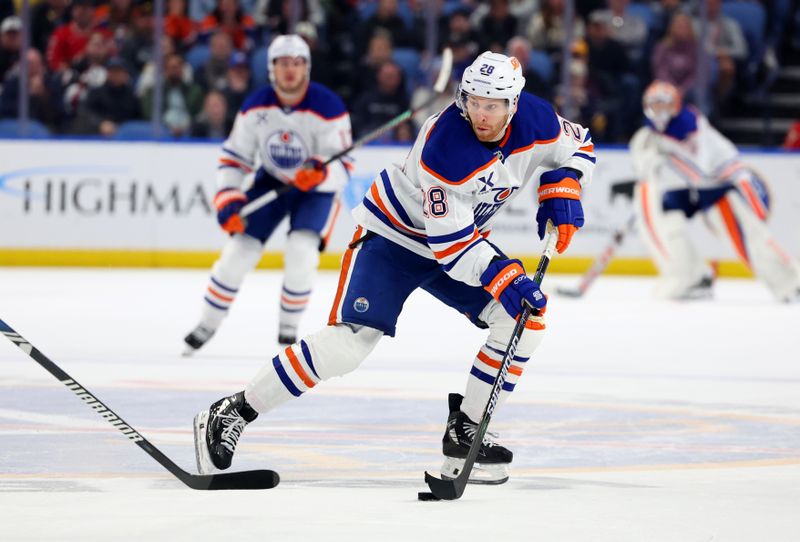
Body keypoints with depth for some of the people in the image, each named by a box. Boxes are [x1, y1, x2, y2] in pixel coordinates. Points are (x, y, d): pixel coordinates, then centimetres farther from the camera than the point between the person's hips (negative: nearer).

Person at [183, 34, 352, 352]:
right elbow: (233, 158, -6)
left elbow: (342, 170, -25)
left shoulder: (328, 107, -24)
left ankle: (288, 328, -2)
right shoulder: (256, 107, -14)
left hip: (316, 187, -3)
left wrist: (320, 173, -48)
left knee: (301, 252, -23)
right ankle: (207, 325, 12)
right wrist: (228, 201, -19)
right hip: (271, 181, 3)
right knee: (239, 251, -6)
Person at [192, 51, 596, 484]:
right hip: (393, 233, -7)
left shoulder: (535, 120, -16)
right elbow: (449, 240, -31)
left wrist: (561, 191, -12)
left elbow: (577, 145, 7)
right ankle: (231, 414, -14)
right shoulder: (443, 144, -34)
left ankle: (464, 433, 1)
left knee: (526, 318, -9)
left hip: (465, 235, 7)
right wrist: (502, 277, -39)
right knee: (348, 342, -22)